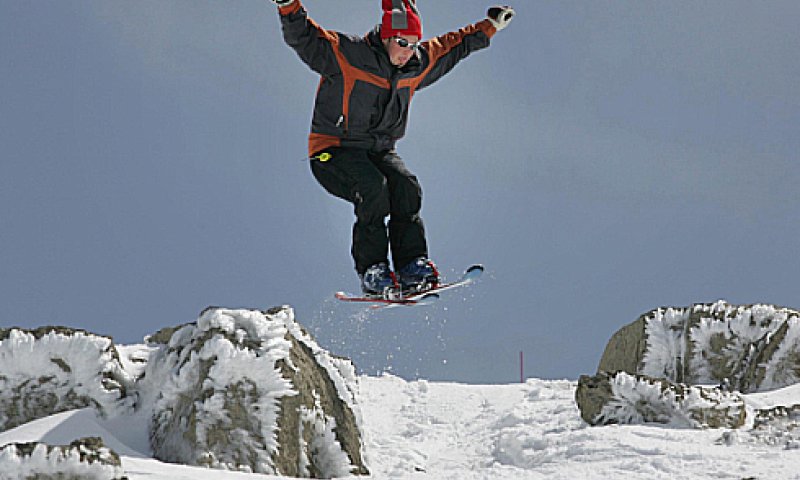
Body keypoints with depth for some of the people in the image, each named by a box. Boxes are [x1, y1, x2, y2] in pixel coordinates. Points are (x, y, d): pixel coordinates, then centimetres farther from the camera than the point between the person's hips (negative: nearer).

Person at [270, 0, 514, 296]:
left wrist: (489, 27, 26)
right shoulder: (344, 55, -13)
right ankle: (371, 271, -25)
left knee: (405, 187, -24)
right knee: (373, 187, -32)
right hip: (333, 152, -6)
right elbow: (302, 37, -20)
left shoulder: (418, 65, 6)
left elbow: (454, 46, 23)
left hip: (379, 151, 6)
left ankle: (412, 267, -22)